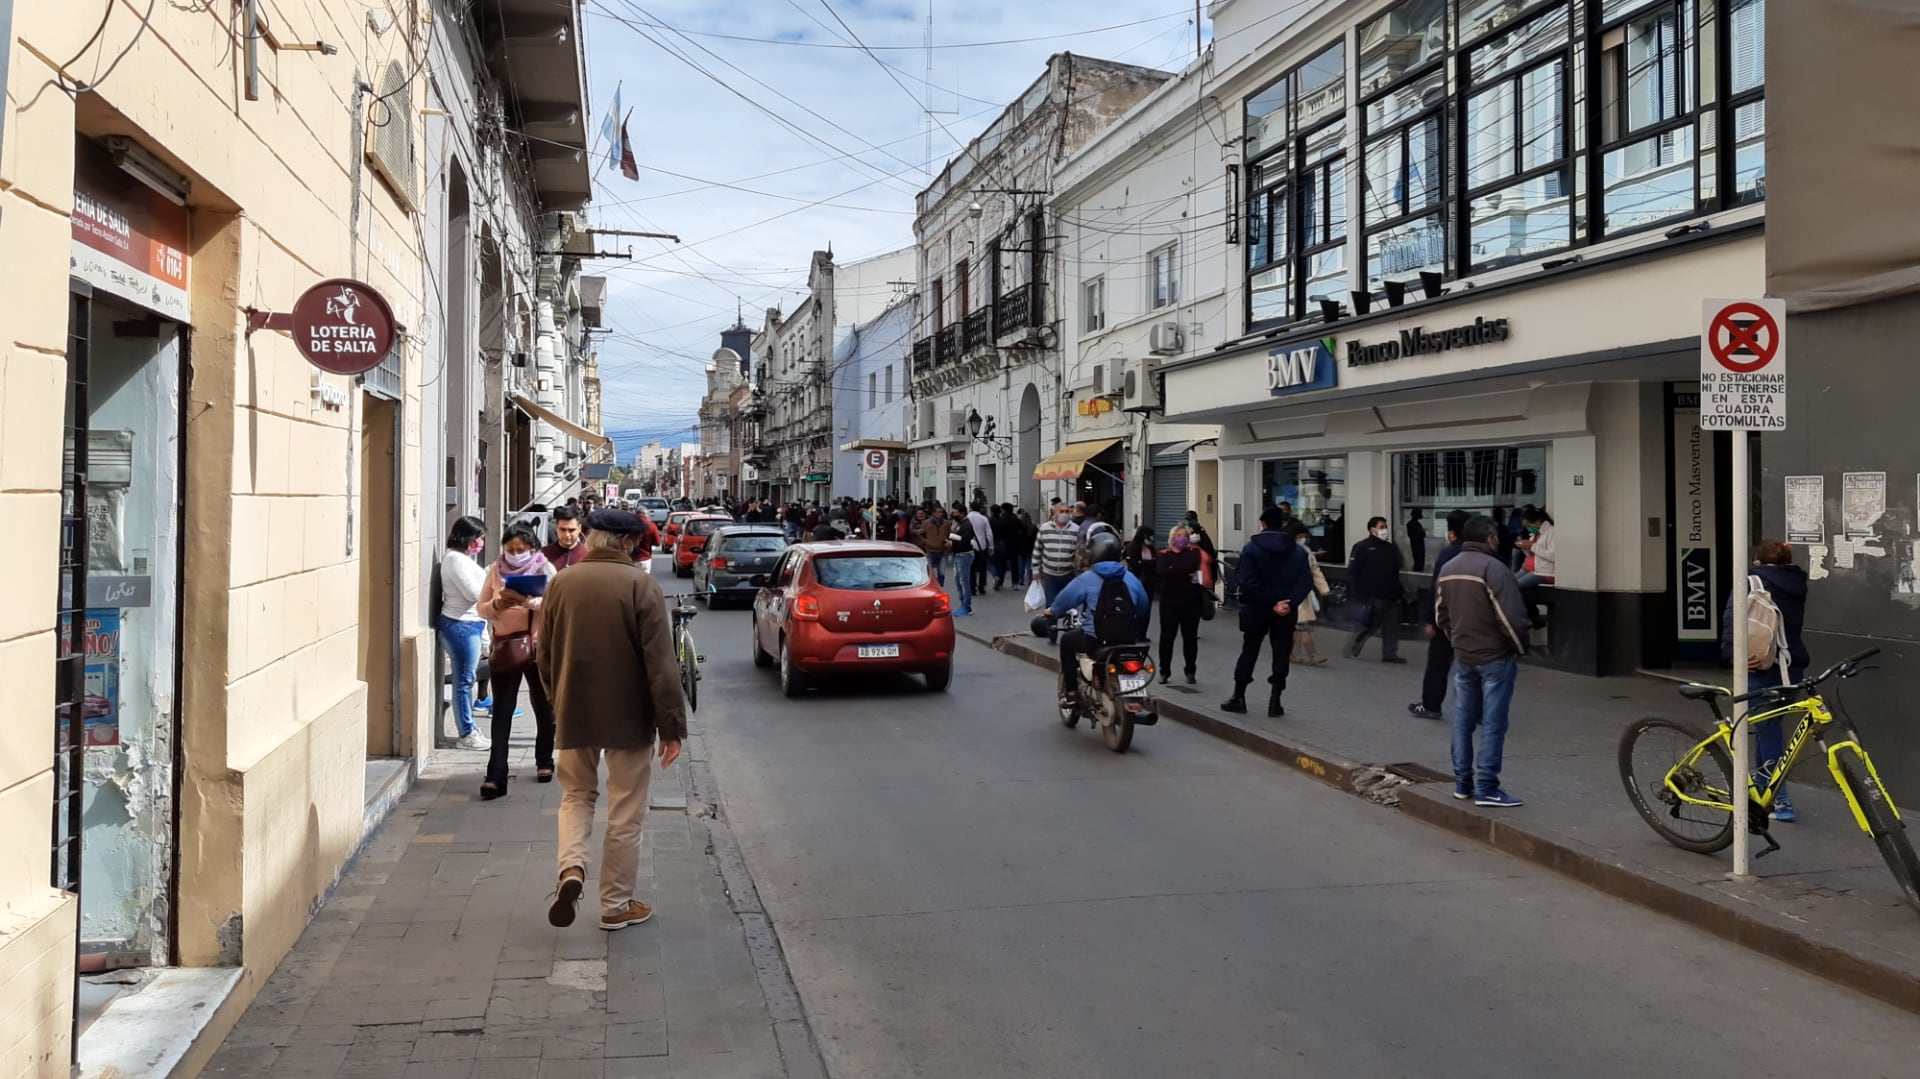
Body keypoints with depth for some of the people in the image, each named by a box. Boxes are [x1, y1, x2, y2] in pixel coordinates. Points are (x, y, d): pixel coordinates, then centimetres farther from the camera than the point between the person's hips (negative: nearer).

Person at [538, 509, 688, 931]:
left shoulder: (561, 583, 0)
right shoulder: (641, 584, -14)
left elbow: (544, 654, 10)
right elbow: (660, 663, -15)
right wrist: (672, 725, -10)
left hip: (574, 713, 3)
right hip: (628, 717, -3)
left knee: (576, 794, 21)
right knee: (625, 814, 8)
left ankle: (571, 867, -3)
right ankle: (616, 905, 16)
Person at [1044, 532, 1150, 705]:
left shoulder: (1086, 579, -5)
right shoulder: (1132, 579, 7)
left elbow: (1064, 599, 4)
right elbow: (1143, 609, 13)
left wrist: (1051, 611, 26)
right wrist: (1140, 638, 27)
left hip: (1095, 641, -4)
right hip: (1128, 642, 4)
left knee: (1067, 640, 25)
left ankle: (1071, 692, 21)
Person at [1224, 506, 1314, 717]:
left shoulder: (1251, 548, -8)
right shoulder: (1298, 551, 1)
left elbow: (1247, 582, -18)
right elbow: (1306, 581, -9)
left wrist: (1271, 603, -15)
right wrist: (1289, 603, -15)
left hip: (1256, 610, -1)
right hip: (1286, 613, 1)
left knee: (1249, 652, 10)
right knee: (1281, 654, 8)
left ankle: (1238, 697, 13)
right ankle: (1275, 702, 7)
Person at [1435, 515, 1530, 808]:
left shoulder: (1448, 569, 8)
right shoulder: (1493, 568, -17)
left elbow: (1440, 614, 15)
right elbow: (1510, 617, -21)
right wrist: (1520, 649, -6)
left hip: (1463, 657, 7)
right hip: (1495, 656, -7)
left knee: (1463, 720, 13)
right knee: (1492, 724, -3)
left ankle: (1462, 783, 19)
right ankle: (1486, 789, -3)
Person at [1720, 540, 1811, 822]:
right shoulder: (1798, 583, 13)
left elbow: (1733, 617, -15)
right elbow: (1796, 623, 14)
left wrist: (1733, 653, -17)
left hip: (1762, 665, -6)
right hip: (1794, 663, 6)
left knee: (1767, 730, 0)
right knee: (1768, 726, 18)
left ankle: (1780, 801, -1)